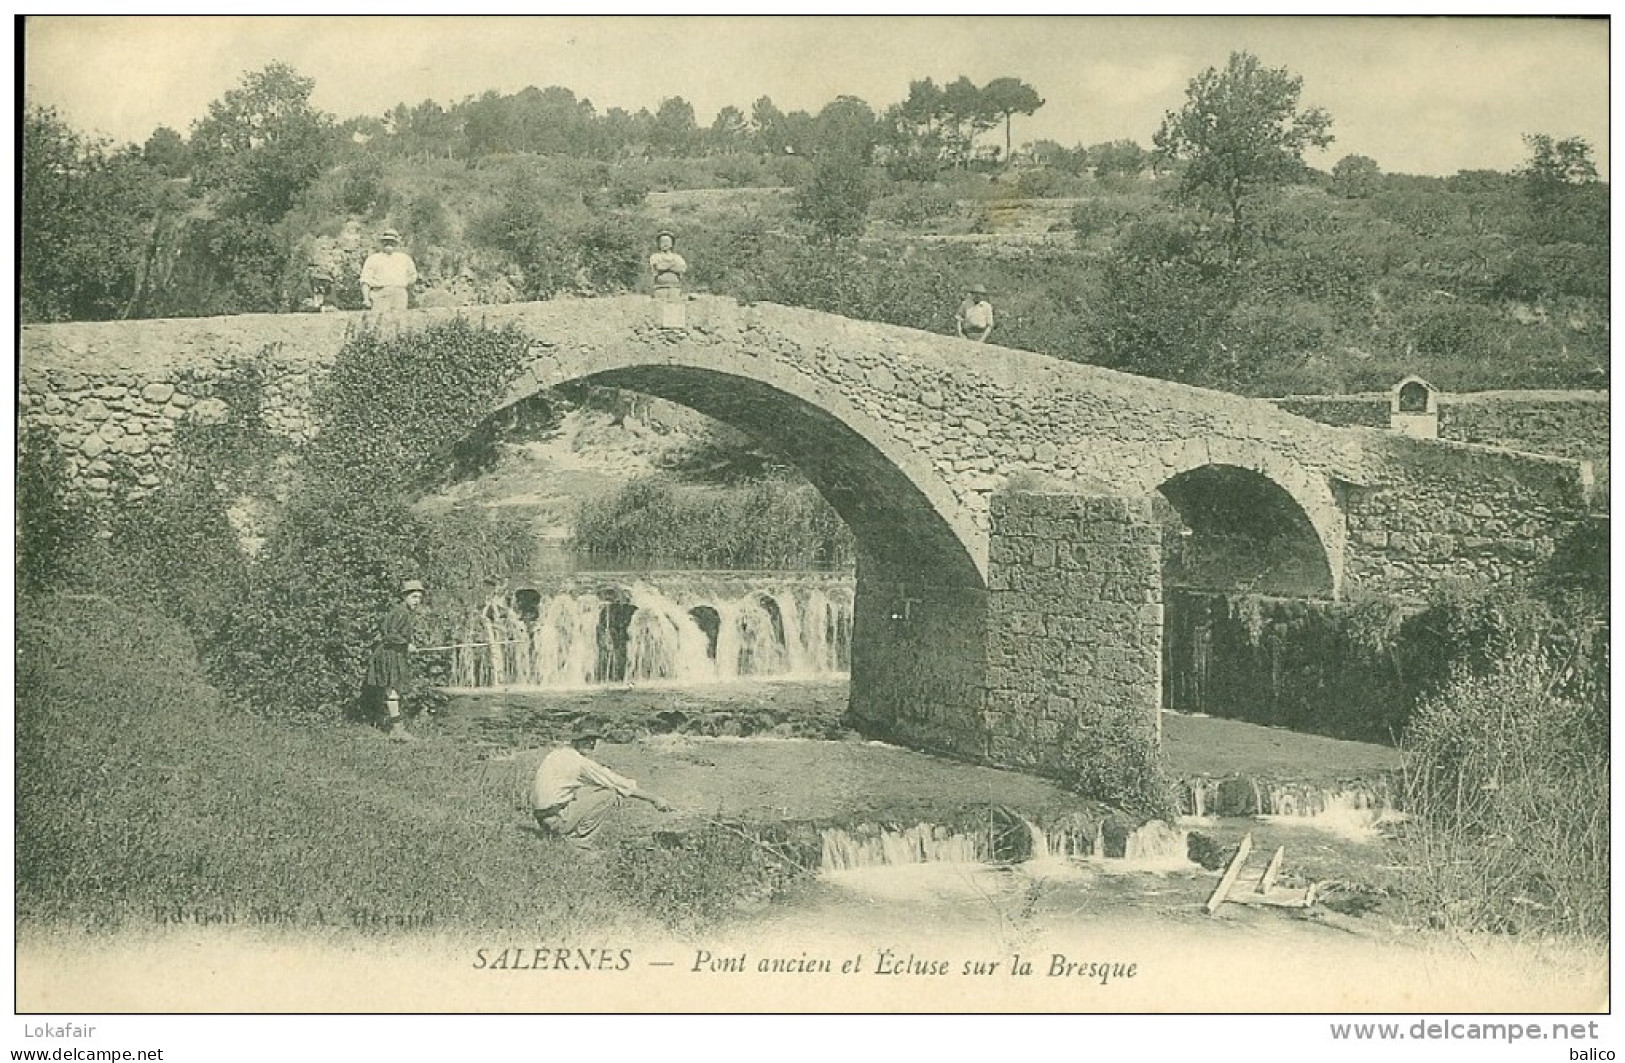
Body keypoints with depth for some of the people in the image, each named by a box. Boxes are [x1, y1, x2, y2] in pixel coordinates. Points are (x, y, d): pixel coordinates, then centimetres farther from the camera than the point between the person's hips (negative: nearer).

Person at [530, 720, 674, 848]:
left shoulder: (558, 753, 12)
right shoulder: (580, 762, -13)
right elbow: (622, 785, -10)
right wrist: (654, 799, -2)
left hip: (542, 820, 9)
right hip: (557, 820, -9)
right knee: (613, 795, -9)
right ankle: (579, 839, -7)